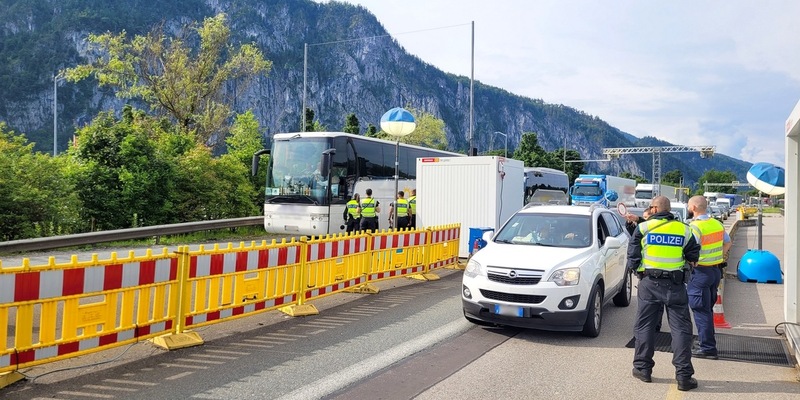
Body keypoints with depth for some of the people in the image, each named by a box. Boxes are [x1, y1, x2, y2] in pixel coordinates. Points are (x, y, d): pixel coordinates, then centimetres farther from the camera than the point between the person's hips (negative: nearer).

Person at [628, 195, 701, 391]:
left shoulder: (643, 228, -2)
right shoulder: (684, 230, 2)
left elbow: (633, 257, -2)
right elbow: (693, 258, 6)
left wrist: (637, 268, 15)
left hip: (650, 283, -1)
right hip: (676, 285, 1)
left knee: (644, 326, 9)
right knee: (681, 328, 4)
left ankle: (642, 368, 17)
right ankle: (684, 375, 3)